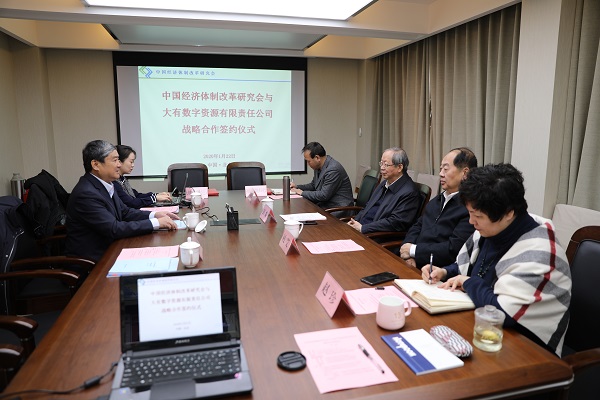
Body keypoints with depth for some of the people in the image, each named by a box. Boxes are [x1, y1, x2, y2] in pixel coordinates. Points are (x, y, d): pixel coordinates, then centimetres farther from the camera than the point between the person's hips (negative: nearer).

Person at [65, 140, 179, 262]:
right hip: (92, 259, -8)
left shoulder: (105, 185, 4)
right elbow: (114, 229, -25)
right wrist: (156, 223, -23)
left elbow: (124, 212, 12)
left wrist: (154, 215, -4)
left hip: (108, 249, 8)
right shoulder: (86, 193, -23)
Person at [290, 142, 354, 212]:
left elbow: (324, 195, -23)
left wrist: (303, 193, -13)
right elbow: (313, 186, 24)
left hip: (338, 209, -9)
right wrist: (297, 187, 8)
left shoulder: (333, 169, -22)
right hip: (324, 205, 9)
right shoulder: (318, 167, 7)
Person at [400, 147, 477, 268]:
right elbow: (417, 227, 17)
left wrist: (414, 250, -10)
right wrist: (409, 255, -2)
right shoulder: (438, 200, 16)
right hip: (413, 264, 7)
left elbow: (454, 249, -19)